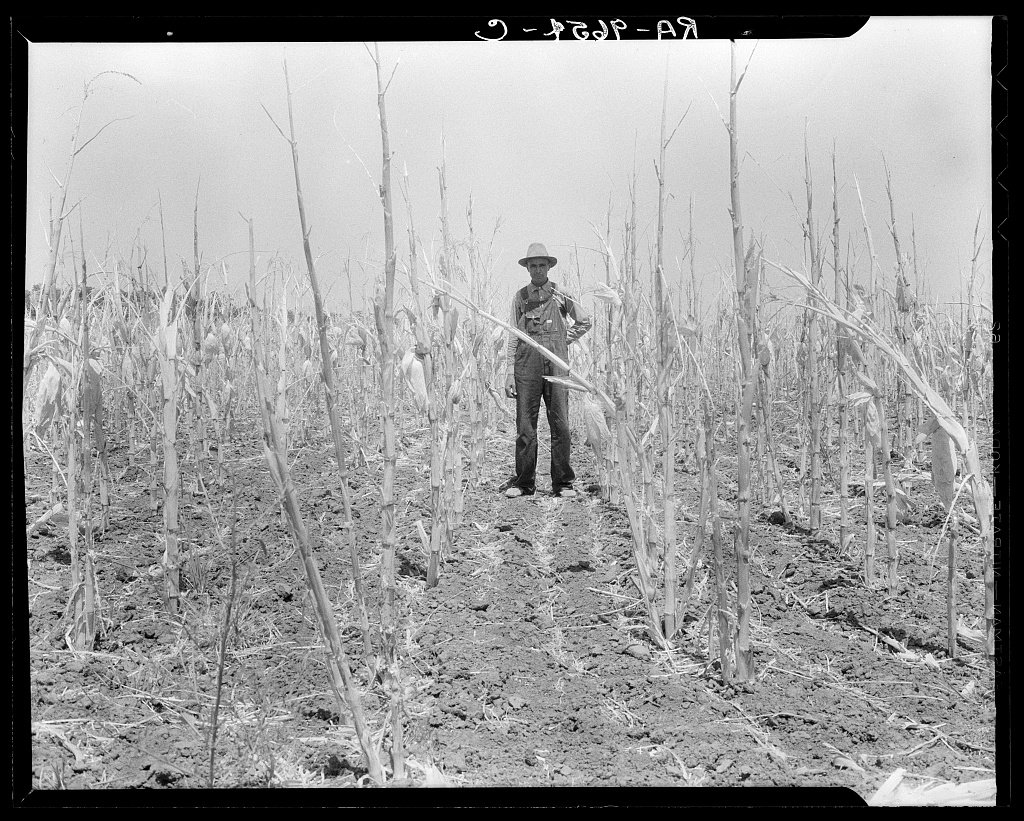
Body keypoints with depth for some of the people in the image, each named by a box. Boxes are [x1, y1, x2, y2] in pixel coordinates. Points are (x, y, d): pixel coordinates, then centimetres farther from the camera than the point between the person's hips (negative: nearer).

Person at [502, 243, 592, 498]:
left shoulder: (560, 295, 8)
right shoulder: (520, 296, 10)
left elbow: (584, 322, 19)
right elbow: (513, 335, 8)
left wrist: (562, 341, 7)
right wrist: (509, 373, 2)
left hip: (556, 362, 0)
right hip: (527, 362, 1)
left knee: (560, 424, -1)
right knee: (525, 425, 1)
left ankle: (562, 482, 6)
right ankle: (523, 482, 8)